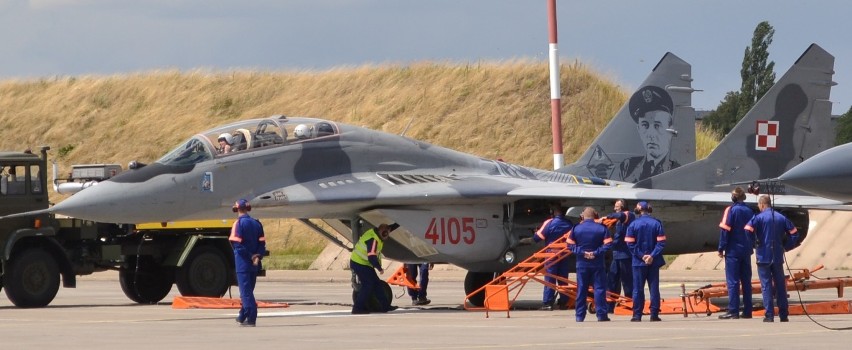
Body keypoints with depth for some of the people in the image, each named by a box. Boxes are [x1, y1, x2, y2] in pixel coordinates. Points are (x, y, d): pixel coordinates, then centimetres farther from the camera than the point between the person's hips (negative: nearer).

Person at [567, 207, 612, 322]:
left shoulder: (576, 228, -1)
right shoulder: (602, 228, -4)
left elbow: (570, 245, -4)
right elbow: (608, 244, -11)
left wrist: (582, 252, -6)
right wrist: (596, 253, -11)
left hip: (582, 263, 1)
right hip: (597, 263, -1)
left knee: (581, 289, 6)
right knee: (599, 288, 2)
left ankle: (579, 315, 6)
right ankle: (601, 314, -2)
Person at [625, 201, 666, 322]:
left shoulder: (633, 225, -6)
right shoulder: (656, 224, -2)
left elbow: (630, 244, -10)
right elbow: (661, 243, -8)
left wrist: (641, 255, -9)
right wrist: (652, 255, -12)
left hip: (638, 262, -1)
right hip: (654, 262, 1)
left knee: (638, 289, 4)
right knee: (654, 288, 7)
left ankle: (637, 315, 3)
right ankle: (654, 314, 5)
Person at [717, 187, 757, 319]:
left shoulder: (730, 210, -8)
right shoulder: (750, 211, 7)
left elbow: (725, 230, -12)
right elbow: (753, 231, 12)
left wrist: (721, 248, -7)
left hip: (733, 250, -5)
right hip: (747, 251, 5)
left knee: (732, 281, -5)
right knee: (746, 281, 9)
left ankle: (733, 311, -10)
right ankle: (747, 311, 9)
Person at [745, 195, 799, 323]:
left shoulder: (759, 217, -7)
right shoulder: (781, 218, 7)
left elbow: (748, 230, -19)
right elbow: (794, 234, 8)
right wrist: (786, 247, 12)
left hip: (763, 256, -4)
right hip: (778, 257, 4)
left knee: (766, 286, -1)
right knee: (780, 285, 10)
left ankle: (769, 315, -6)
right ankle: (783, 315, 12)